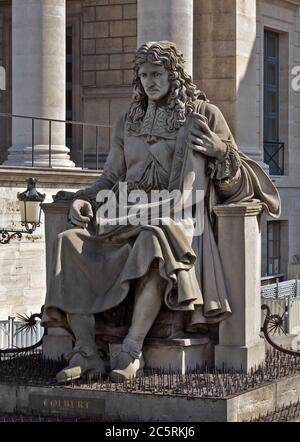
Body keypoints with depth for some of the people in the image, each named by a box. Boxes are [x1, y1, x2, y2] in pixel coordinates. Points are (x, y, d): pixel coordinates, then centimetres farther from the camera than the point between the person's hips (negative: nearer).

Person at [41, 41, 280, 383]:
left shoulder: (204, 115, 12)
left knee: (154, 241, -41)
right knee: (70, 243, -24)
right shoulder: (128, 122, 22)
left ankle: (132, 349, -37)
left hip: (178, 218, -4)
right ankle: (85, 351, -26)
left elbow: (233, 183, 12)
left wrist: (221, 150, -9)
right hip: (127, 219, 4)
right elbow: (111, 177, 23)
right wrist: (85, 199, 3)